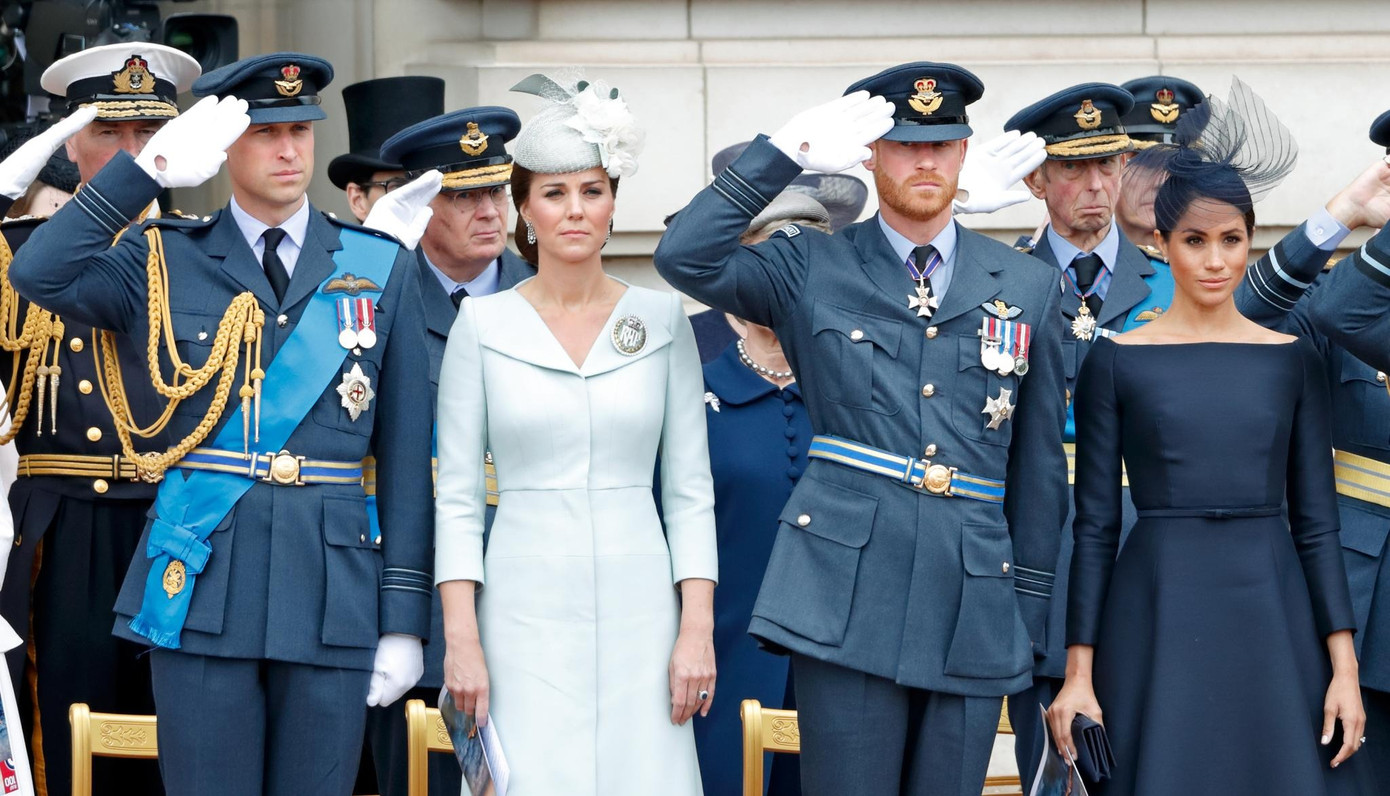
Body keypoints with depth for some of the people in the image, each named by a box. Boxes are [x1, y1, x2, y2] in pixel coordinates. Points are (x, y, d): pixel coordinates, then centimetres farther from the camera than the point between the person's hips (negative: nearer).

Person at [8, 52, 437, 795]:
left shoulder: (380, 269, 7)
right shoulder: (164, 261, 6)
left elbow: (407, 453, 5)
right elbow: (39, 274, -12)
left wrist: (404, 619, 1)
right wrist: (150, 168, -15)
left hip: (333, 591, 1)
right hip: (200, 589, -1)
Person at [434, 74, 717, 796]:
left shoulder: (661, 318, 6)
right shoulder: (483, 322, 3)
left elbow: (689, 488, 6)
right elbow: (456, 495, 3)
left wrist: (697, 627, -2)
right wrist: (460, 638, -6)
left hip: (638, 607, 1)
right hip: (525, 608, -1)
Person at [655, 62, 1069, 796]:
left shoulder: (1029, 288, 12)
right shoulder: (811, 269, 7)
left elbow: (1039, 464, 14)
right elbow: (684, 257, -10)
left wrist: (1032, 611, 12)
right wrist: (788, 151, -10)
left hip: (975, 607, 2)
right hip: (846, 591, -2)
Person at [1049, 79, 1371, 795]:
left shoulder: (1292, 359, 6)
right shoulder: (1116, 359, 2)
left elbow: (1316, 519, 6)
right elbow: (1095, 523, 2)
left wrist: (1343, 665, -1)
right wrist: (1078, 671, -3)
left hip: (1273, 620, 2)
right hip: (1156, 622, -2)